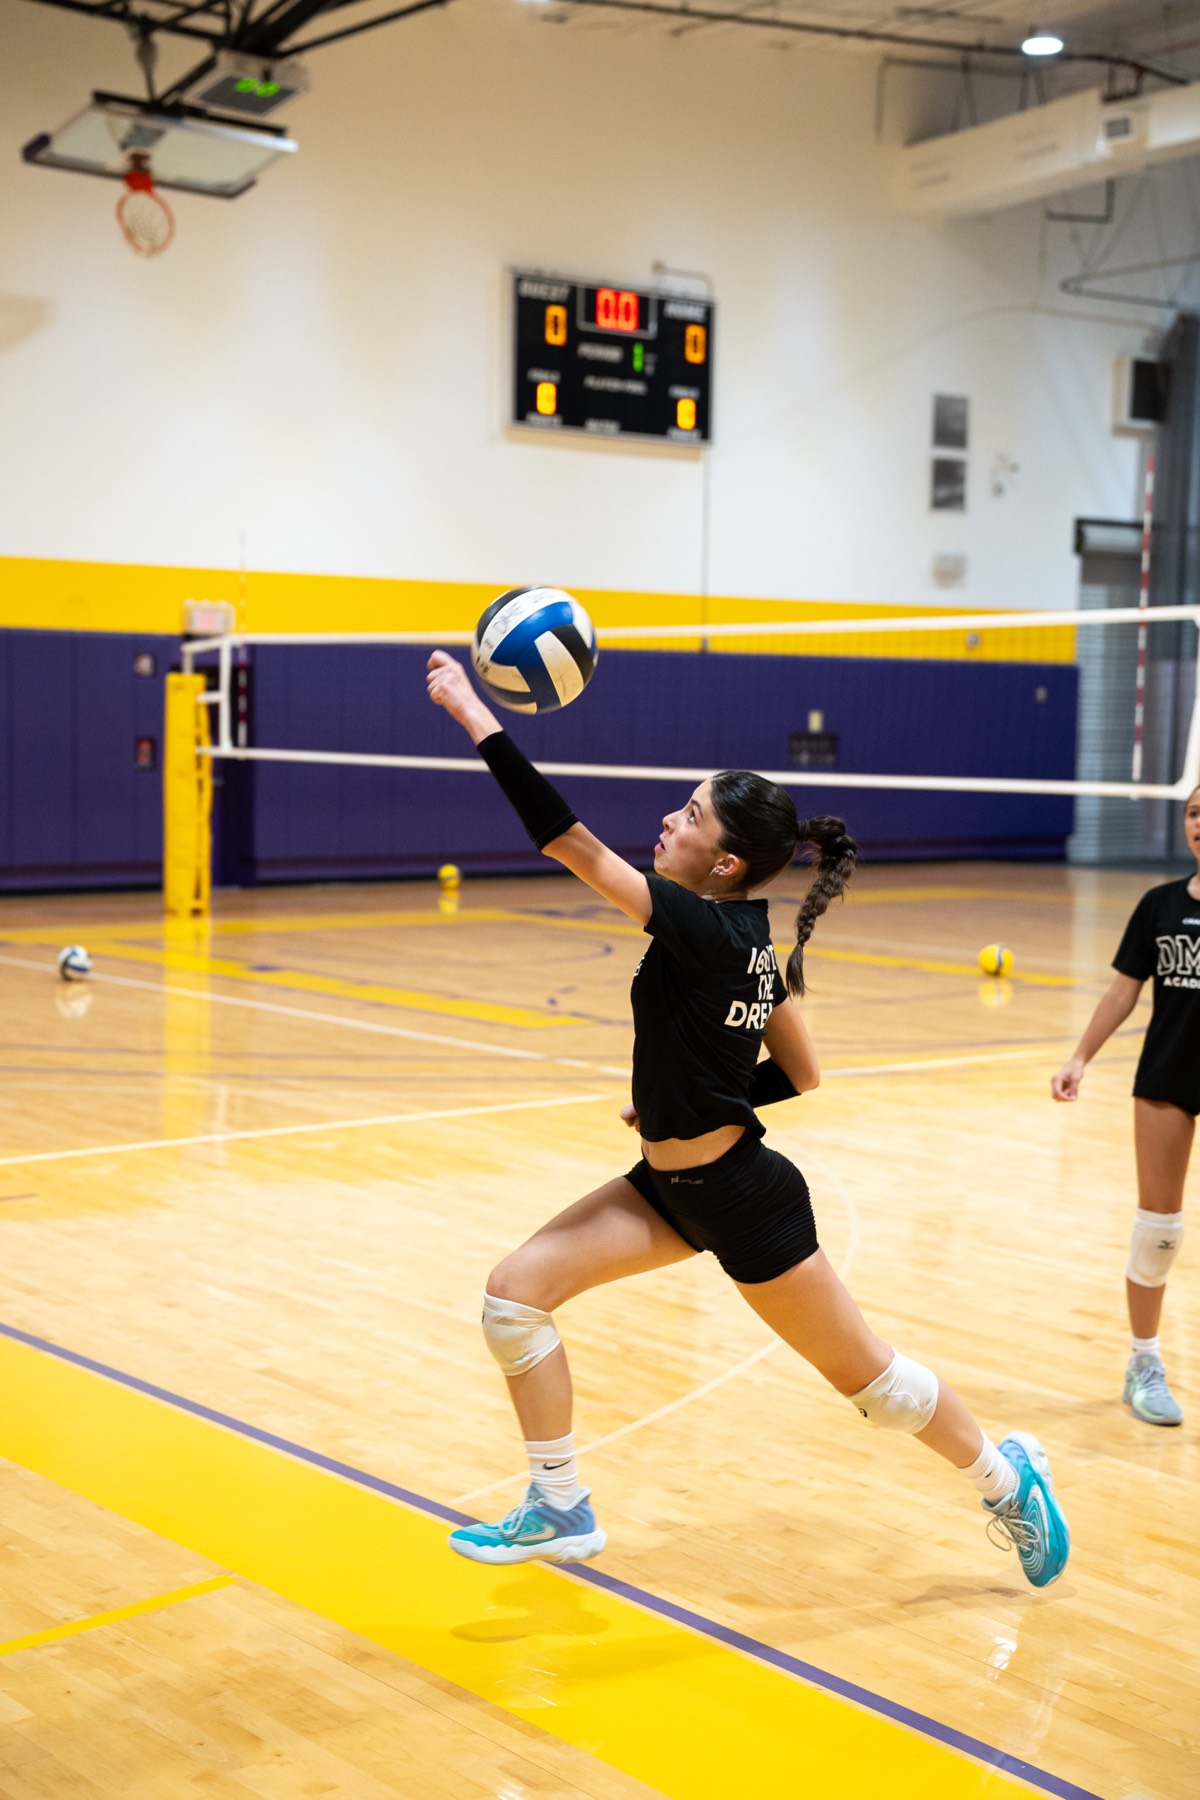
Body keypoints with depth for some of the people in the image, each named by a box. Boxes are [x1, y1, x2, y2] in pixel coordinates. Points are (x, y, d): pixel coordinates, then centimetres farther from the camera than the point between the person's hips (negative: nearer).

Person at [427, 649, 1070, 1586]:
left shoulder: (708, 933, -25)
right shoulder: (754, 943, 1)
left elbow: (568, 841, -31)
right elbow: (799, 1073, 10)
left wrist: (474, 715, -29)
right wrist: (689, 1106, 10)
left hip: (742, 1201, -9)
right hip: (671, 1185, 9)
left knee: (866, 1374, 8)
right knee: (516, 1291, -1)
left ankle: (1009, 1478, 33)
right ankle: (560, 1513, 11)